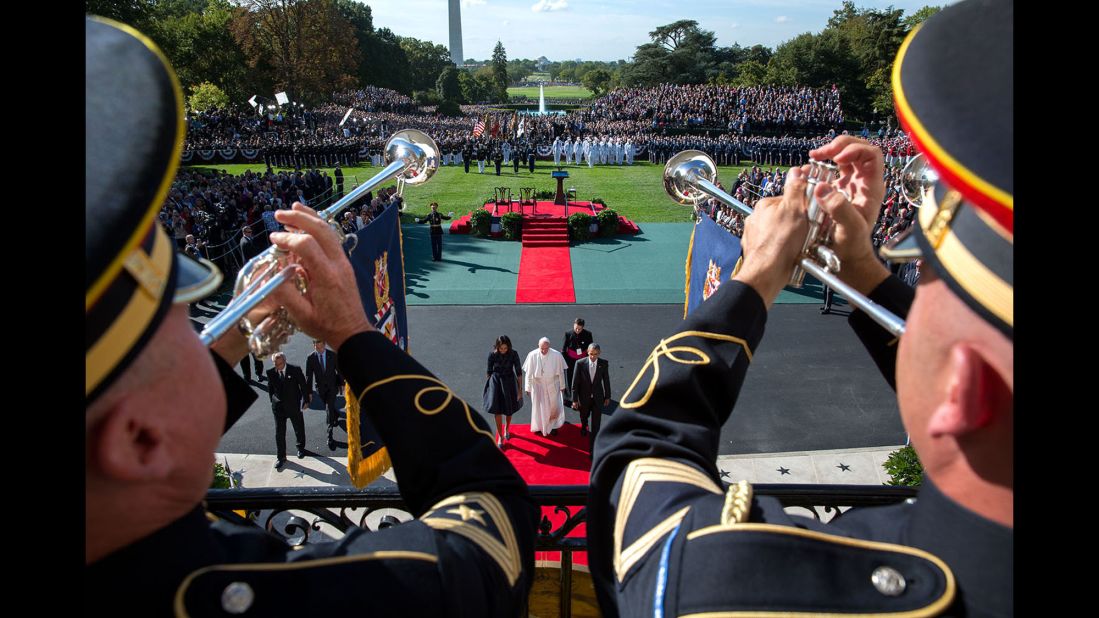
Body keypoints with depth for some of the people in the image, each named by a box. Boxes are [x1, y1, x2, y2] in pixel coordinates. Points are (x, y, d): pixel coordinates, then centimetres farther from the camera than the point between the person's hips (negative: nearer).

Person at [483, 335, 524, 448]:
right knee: (497, 411, 2)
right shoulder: (492, 354, -15)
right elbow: (489, 371, -2)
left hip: (509, 382, 0)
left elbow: (519, 372, -10)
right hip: (496, 382, 0)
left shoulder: (513, 354, -17)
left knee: (509, 409, 16)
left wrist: (520, 389, -9)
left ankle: (507, 429, 45)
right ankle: (500, 436, 17)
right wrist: (487, 386, 6)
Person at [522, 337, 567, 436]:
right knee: (538, 406, 15)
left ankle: (553, 426, 35)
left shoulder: (557, 355, -19)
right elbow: (528, 373, -9)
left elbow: (561, 372, -6)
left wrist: (562, 386, 2)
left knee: (553, 407, 11)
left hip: (552, 386, 0)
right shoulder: (532, 355, -19)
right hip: (537, 385, 0)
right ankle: (539, 427, 37)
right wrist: (528, 387, -4)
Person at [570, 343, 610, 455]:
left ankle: (592, 449, 7)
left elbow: (606, 381, -1)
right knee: (584, 416, 26)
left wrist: (607, 396, 7)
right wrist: (575, 399, -9)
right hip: (584, 397, 1)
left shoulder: (604, 364, -14)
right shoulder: (580, 363, -18)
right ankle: (584, 426, 63)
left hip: (598, 398, -1)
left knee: (596, 425, -2)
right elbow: (575, 383, -11)